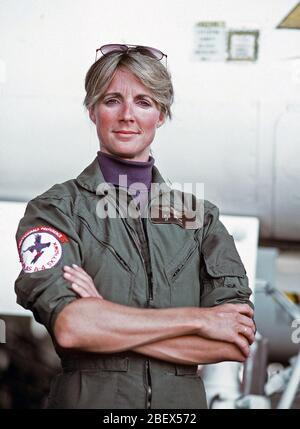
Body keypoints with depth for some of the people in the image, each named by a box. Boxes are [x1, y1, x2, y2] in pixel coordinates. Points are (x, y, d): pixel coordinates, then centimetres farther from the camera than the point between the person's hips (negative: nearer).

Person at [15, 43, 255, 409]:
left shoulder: (201, 216, 2)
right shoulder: (54, 210, -5)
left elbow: (238, 343, -9)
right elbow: (68, 325, -22)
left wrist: (108, 321, -17)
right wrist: (198, 319, -17)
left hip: (183, 399, 2)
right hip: (88, 398, -2)